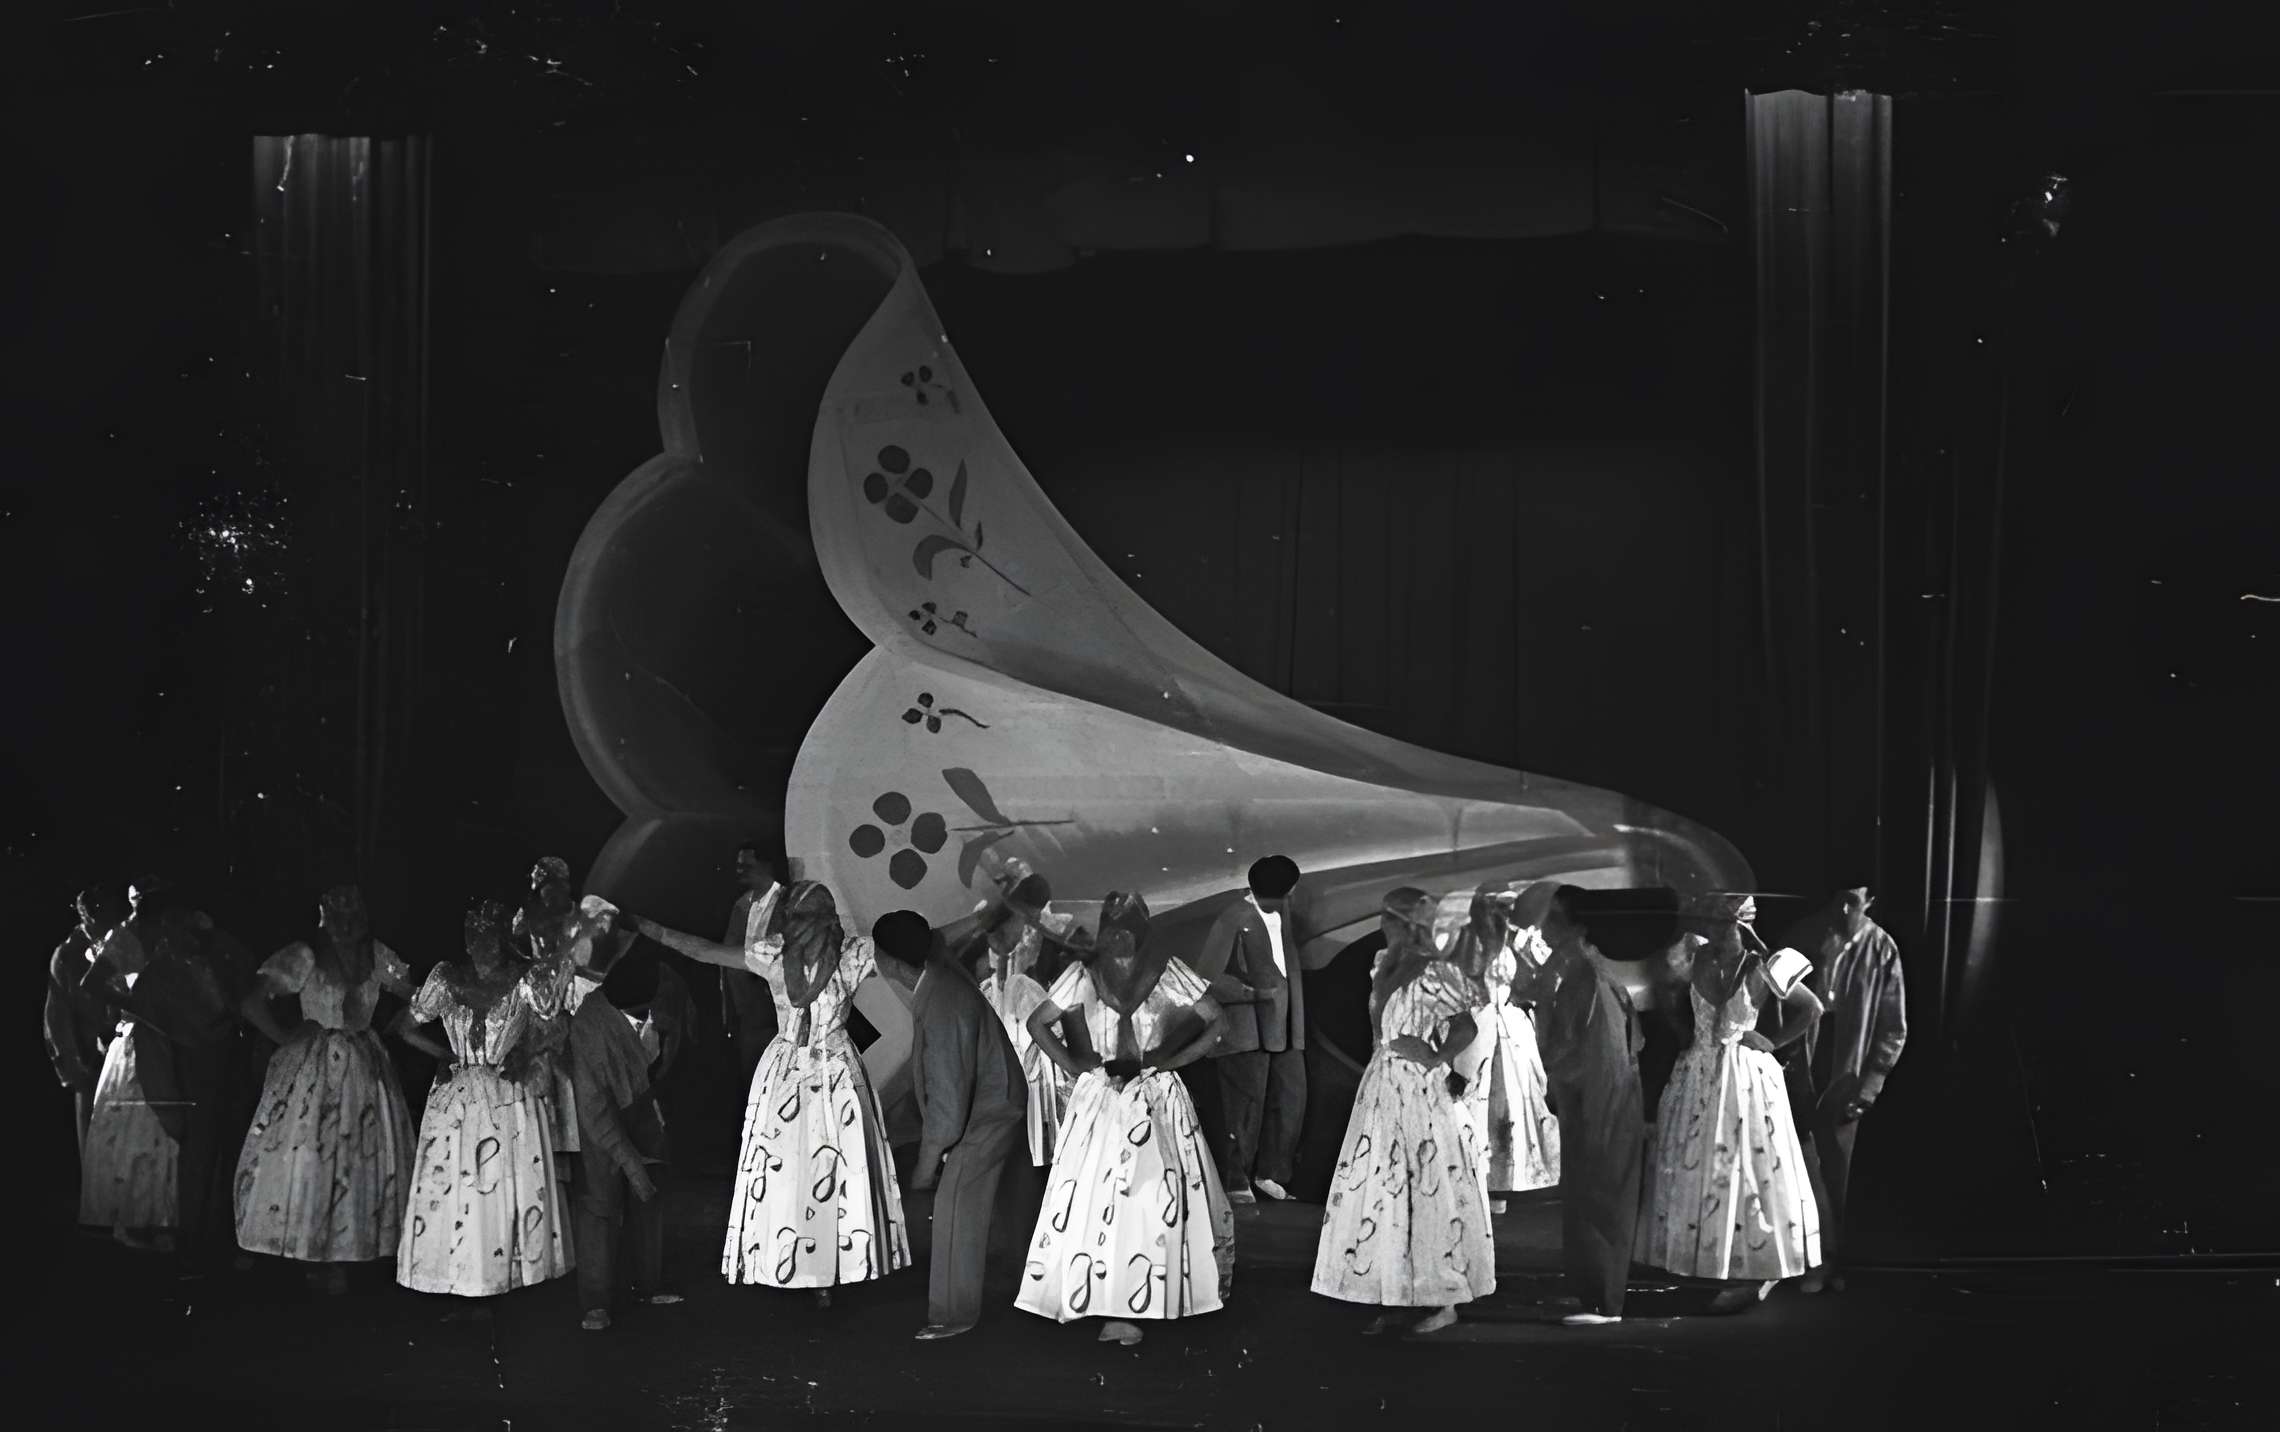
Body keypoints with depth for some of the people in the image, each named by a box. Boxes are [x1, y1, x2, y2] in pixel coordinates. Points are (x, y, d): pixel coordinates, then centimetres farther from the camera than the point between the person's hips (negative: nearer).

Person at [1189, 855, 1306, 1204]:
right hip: (1248, 1028, -8)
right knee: (1246, 1105, -5)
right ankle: (1236, 1182, 5)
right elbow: (1206, 976, -13)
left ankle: (1270, 1173, 17)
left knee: (1291, 1102, 6)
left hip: (1285, 1028, 8)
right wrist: (1253, 992, -18)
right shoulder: (1234, 920, -11)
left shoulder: (1282, 911, 14)